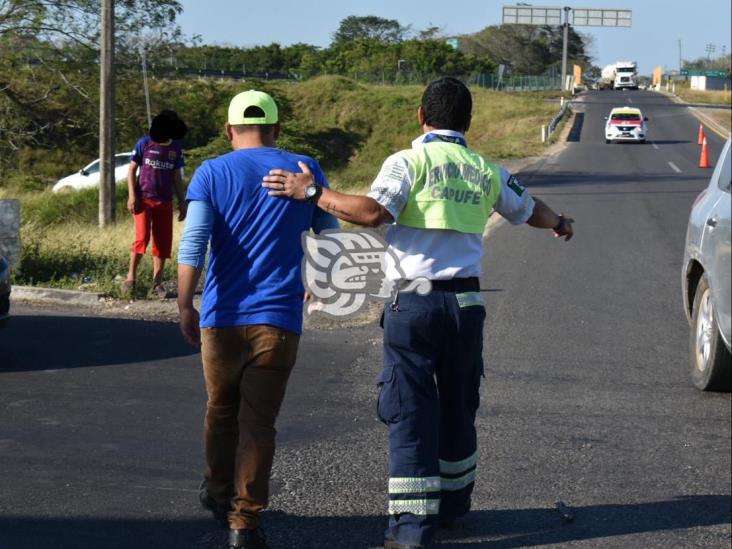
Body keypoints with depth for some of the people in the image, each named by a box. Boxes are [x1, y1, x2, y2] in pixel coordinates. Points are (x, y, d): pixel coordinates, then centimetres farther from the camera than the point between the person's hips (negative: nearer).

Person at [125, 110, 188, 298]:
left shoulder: (176, 148, 5)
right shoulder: (145, 143, -5)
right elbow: (132, 169, 0)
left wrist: (182, 201, 9)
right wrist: (132, 196, -9)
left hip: (165, 202, 4)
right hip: (144, 199, -4)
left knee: (163, 242, 3)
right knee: (142, 238, -12)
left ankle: (157, 283, 10)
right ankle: (131, 276, 4)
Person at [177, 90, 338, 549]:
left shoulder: (211, 174, 0)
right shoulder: (305, 170, 4)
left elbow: (193, 244, -11)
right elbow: (330, 236, 14)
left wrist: (186, 306, -9)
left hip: (222, 317, 1)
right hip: (278, 319, -1)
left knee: (221, 409, 19)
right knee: (259, 421, 2)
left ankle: (219, 492, 37)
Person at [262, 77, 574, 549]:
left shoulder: (410, 161, -6)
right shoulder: (486, 172, 10)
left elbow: (373, 212, -22)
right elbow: (528, 210, 27)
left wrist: (312, 193, -14)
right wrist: (560, 224, 48)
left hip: (414, 303, -4)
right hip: (466, 302, 4)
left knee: (411, 411, -2)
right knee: (458, 407, 19)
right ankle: (453, 502, 33)